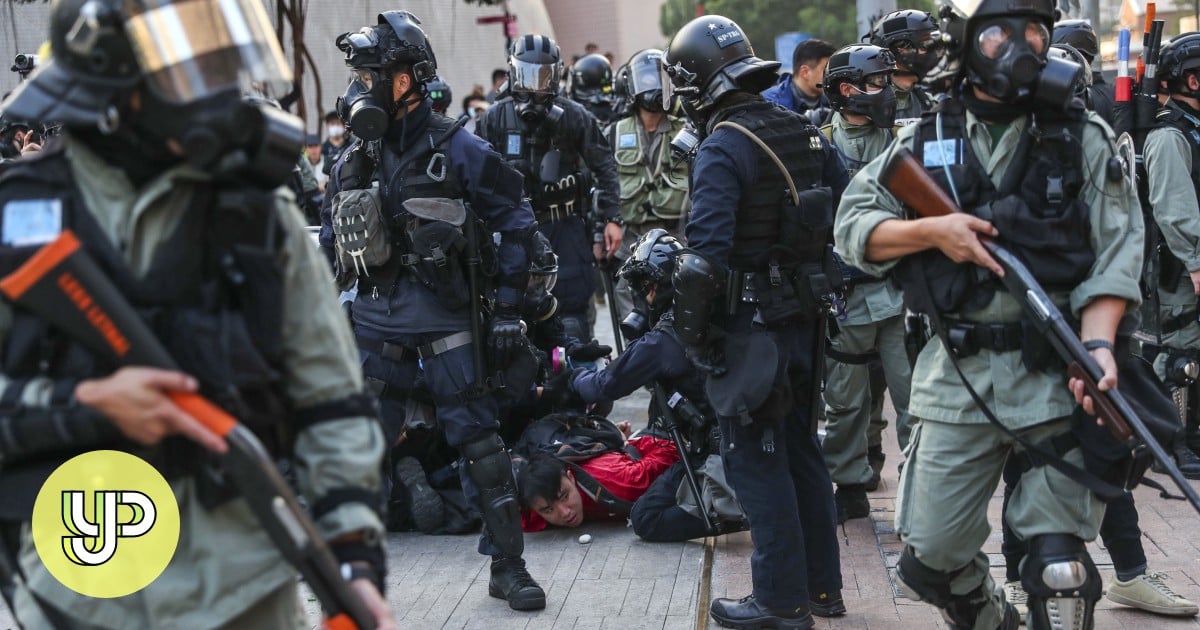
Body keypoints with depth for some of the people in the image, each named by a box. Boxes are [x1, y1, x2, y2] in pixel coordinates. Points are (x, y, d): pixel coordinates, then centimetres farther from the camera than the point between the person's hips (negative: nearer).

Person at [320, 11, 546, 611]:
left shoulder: (456, 149, -8)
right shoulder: (353, 158, 7)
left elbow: (515, 221, -3)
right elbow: (330, 241, 16)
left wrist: (507, 309, -5)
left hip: (441, 313, -4)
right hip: (374, 315, 4)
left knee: (479, 440, -2)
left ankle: (508, 566, 8)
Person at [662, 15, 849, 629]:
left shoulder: (722, 148, -16)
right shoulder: (805, 132, 7)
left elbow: (705, 253, -23)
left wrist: (691, 331, -13)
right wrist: (821, 281, 15)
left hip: (749, 324, -8)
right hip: (805, 317, 8)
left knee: (755, 460, 1)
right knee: (800, 449, 17)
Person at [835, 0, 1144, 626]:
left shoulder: (1085, 138, 4)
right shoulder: (926, 140, 9)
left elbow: (1113, 254, -4)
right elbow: (852, 226, 7)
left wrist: (1097, 345, -19)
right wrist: (932, 230, -10)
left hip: (1057, 378, -2)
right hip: (958, 379, 2)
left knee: (1059, 567, -4)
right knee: (933, 557, 7)